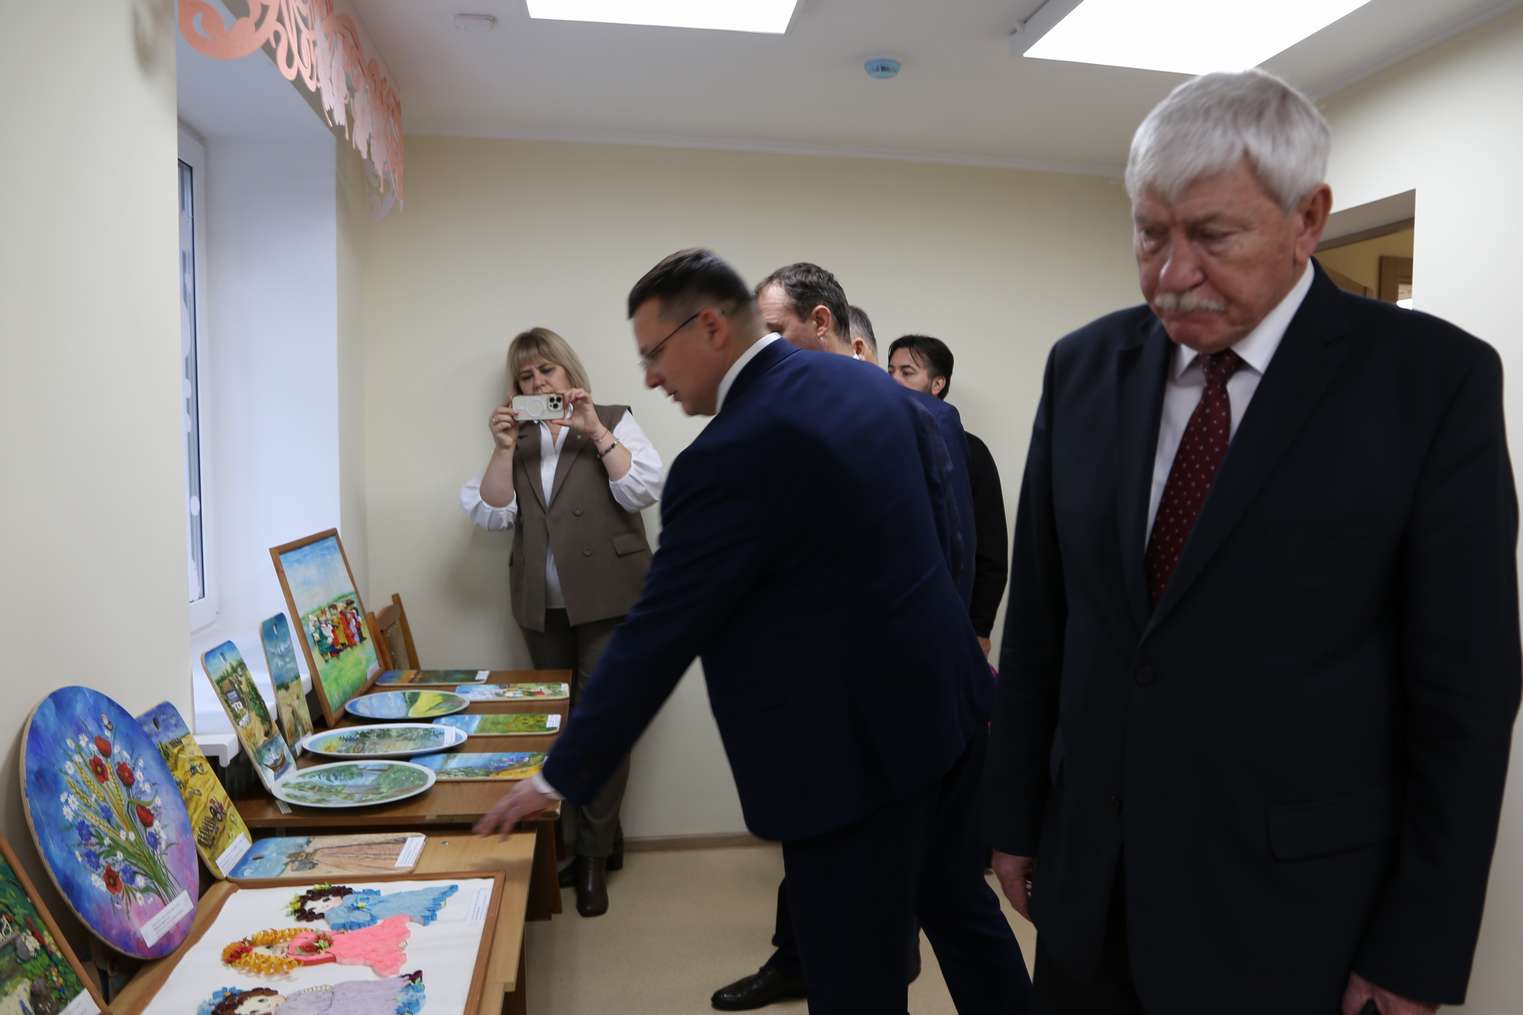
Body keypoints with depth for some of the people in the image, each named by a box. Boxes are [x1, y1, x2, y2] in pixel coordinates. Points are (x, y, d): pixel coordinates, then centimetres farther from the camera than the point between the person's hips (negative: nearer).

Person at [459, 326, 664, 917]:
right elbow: (491, 515, 2)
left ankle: (593, 855, 9)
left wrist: (597, 431, -15)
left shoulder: (613, 421, 4)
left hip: (608, 597, -4)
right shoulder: (519, 439, 13)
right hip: (543, 606, 4)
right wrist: (504, 447, -8)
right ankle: (597, 841, 26)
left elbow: (645, 490, -10)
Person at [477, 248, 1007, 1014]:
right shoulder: (868, 383, 4)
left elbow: (658, 634, -19)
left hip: (854, 743, -8)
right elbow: (940, 511, 14)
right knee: (957, 912, 28)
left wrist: (559, 776, -7)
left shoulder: (733, 454, -22)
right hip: (940, 702, 9)